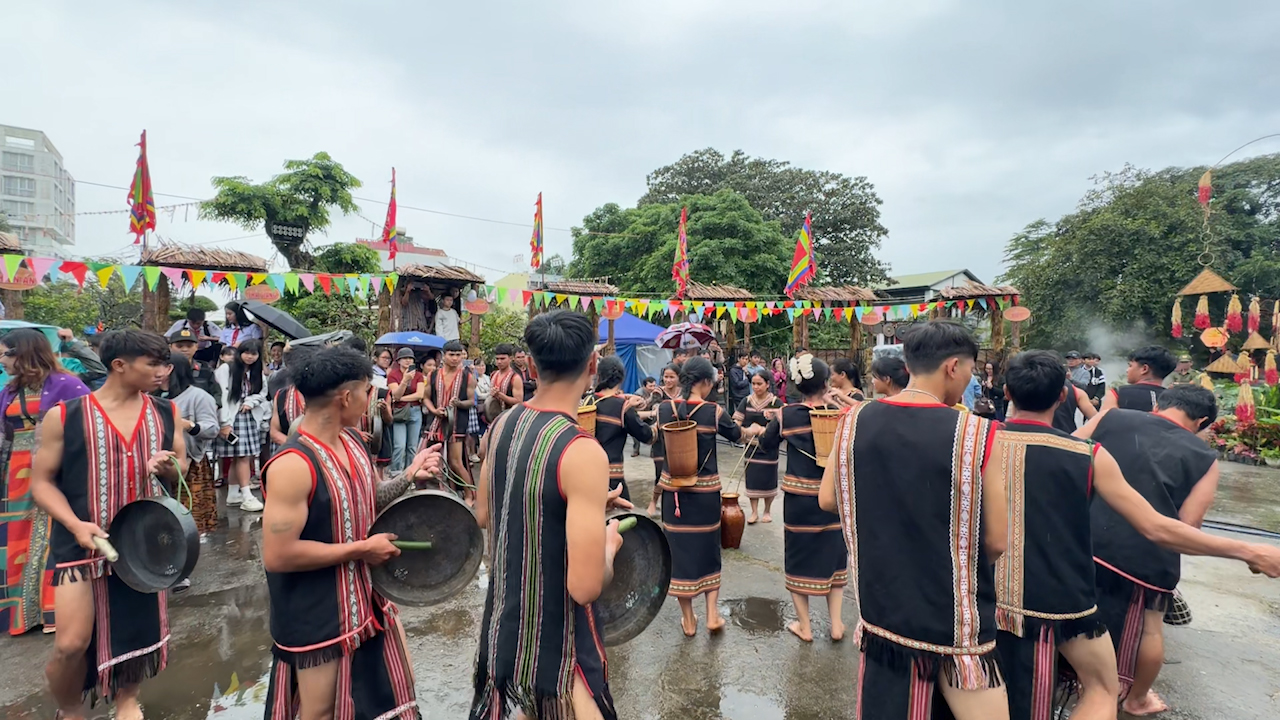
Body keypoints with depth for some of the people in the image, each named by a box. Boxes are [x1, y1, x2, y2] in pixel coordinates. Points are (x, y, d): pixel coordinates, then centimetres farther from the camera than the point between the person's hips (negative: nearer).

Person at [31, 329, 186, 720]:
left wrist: (168, 467, -15)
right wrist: (75, 525, -18)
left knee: (139, 629, 14)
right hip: (83, 544, -3)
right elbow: (42, 482, -3)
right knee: (71, 644, -3)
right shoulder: (64, 416, -9)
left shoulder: (166, 413, 1)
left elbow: (181, 468, 10)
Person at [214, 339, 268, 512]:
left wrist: (251, 401, -9)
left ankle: (233, 495, 15)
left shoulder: (257, 373, 14)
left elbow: (262, 393, 13)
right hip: (232, 418, -6)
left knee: (238, 458, 8)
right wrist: (225, 423, -16)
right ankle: (247, 497, -11)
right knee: (242, 457, -10)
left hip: (251, 419, 6)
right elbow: (222, 396, -10)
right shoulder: (226, 369, -4)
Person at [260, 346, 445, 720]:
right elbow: (277, 555, -28)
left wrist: (408, 476, -3)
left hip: (367, 599, 9)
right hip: (318, 619, -8)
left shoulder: (351, 440, 1)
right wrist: (361, 549, -22)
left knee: (398, 688, 22)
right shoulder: (293, 464, -26)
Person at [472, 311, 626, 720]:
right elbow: (586, 586, -29)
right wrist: (610, 543, -8)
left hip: (503, 624, 8)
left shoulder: (502, 427, -4)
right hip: (555, 642, -8)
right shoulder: (582, 452, -27)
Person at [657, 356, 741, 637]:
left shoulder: (664, 409, -6)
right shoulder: (714, 412, -11)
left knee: (679, 547, 11)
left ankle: (688, 620, 21)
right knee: (707, 547, 16)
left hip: (673, 489, 2)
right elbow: (736, 435, 8)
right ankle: (712, 615, 18)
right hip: (705, 490, -1)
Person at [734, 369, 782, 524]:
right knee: (751, 478, 5)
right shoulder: (746, 401, 1)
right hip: (751, 447, 2)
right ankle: (754, 512, 17)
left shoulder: (776, 403, -7)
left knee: (768, 479, 8)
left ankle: (767, 511, 27)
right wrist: (746, 430, -19)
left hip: (769, 448, -2)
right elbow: (736, 422, 0)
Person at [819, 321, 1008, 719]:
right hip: (956, 618, -4)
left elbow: (828, 500, 3)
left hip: (881, 607, 4)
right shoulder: (976, 434, -18)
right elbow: (996, 541, -11)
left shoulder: (855, 421, -8)